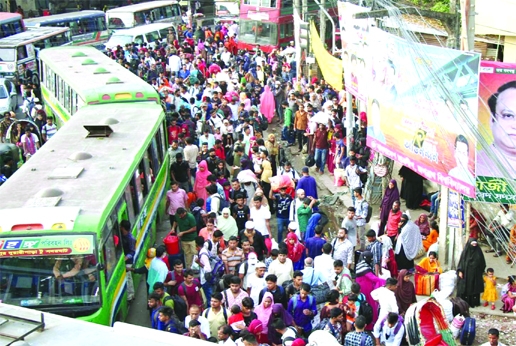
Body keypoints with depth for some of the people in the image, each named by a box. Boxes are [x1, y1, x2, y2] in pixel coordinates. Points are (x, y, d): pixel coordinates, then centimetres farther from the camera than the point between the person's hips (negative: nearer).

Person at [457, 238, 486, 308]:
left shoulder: (478, 251, 2)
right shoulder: (465, 251, -3)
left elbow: (482, 263, 10)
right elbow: (461, 261, -3)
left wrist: (481, 271, 9)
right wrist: (460, 271, -10)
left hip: (476, 274, 2)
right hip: (466, 273, -2)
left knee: (475, 288, 4)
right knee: (465, 288, -1)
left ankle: (474, 302, 12)